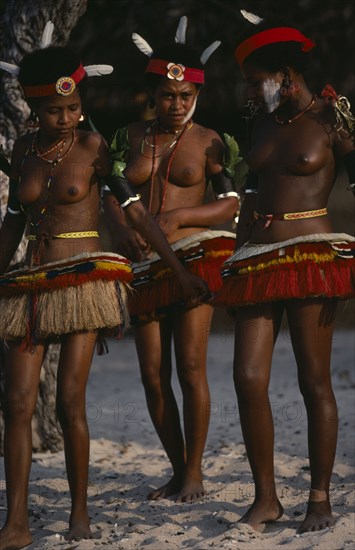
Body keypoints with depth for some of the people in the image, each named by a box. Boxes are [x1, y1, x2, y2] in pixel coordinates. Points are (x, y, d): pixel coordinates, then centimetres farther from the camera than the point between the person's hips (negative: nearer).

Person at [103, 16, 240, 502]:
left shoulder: (209, 142, 1)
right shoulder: (131, 136, 11)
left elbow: (231, 203, -5)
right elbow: (111, 192, 10)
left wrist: (177, 217, -17)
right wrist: (123, 230, -10)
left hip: (193, 258, -4)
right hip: (143, 265, 4)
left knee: (190, 369, -11)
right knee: (153, 376, 4)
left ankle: (194, 473, -2)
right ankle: (177, 470, 15)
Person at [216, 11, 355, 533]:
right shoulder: (264, 120, 16)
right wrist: (239, 251, 21)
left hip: (312, 255, -6)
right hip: (257, 259, 6)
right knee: (248, 378, -3)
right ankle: (266, 497, 5)